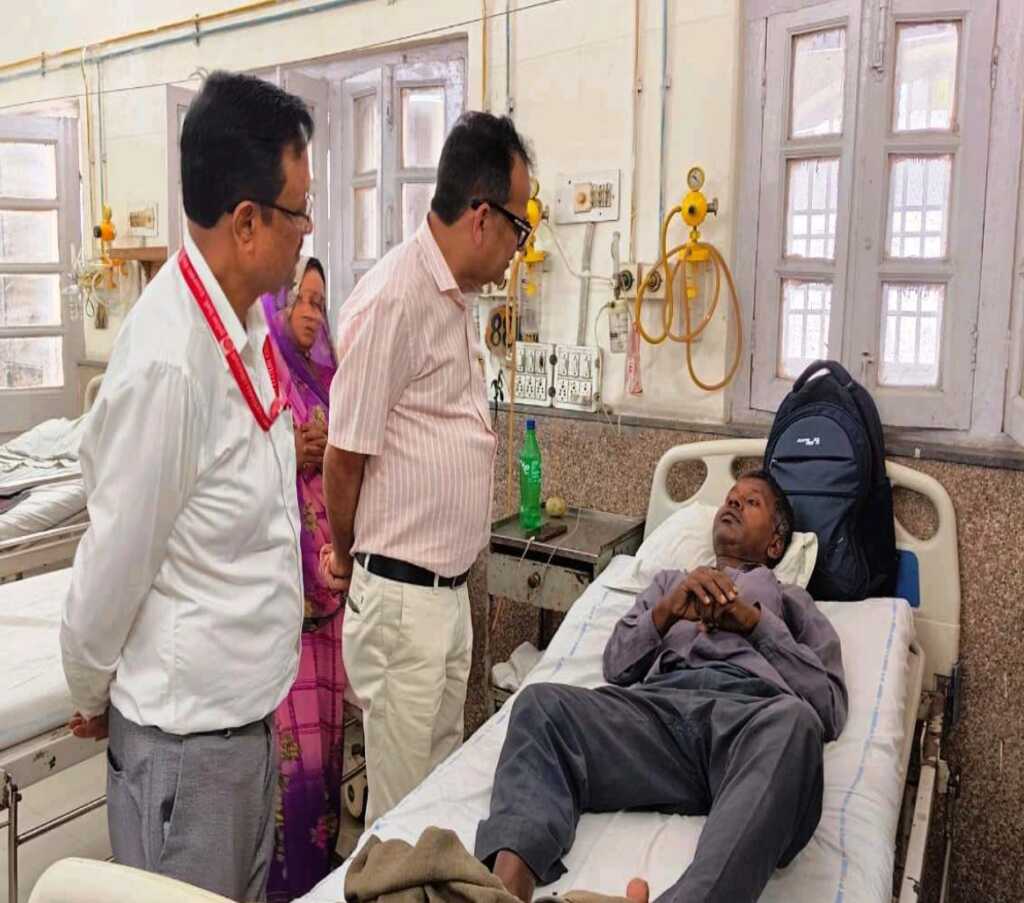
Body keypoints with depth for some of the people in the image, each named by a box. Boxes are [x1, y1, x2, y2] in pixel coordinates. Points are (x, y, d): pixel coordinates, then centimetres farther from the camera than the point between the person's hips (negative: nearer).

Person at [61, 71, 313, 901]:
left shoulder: (244, 320, -1)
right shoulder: (166, 363, -26)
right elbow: (114, 561, -16)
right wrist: (90, 696, -2)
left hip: (248, 701, 7)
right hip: (184, 732, -7)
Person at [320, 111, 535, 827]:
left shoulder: (456, 297, 12)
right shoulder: (393, 298, -18)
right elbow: (346, 454, -14)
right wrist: (345, 553, 2)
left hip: (450, 588, 9)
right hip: (401, 598, -8)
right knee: (403, 808, 7)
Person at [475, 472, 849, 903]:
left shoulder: (794, 601, 32)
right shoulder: (670, 580, 37)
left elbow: (831, 709, 14)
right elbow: (617, 666, 21)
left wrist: (756, 622, 5)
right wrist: (667, 611, 3)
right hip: (660, 704, 2)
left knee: (795, 721, -39)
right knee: (541, 702, -27)